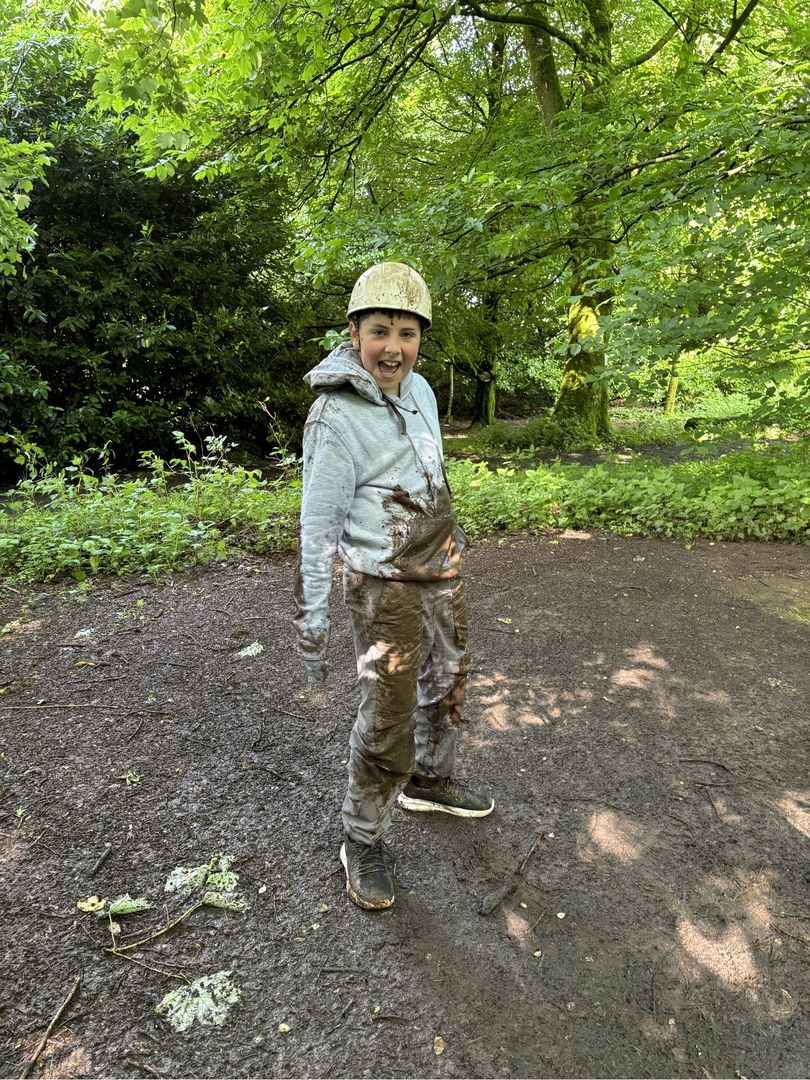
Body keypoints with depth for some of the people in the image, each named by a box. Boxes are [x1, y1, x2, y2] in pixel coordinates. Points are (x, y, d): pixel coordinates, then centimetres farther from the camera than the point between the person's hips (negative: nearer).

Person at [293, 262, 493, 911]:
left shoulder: (419, 390, 3)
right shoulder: (336, 417, -19)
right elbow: (317, 527, -17)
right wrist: (311, 622, -16)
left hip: (443, 566, 8)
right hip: (385, 582, -8)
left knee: (447, 680, 22)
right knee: (388, 715, -2)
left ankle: (431, 782, 46)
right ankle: (363, 841, 21)